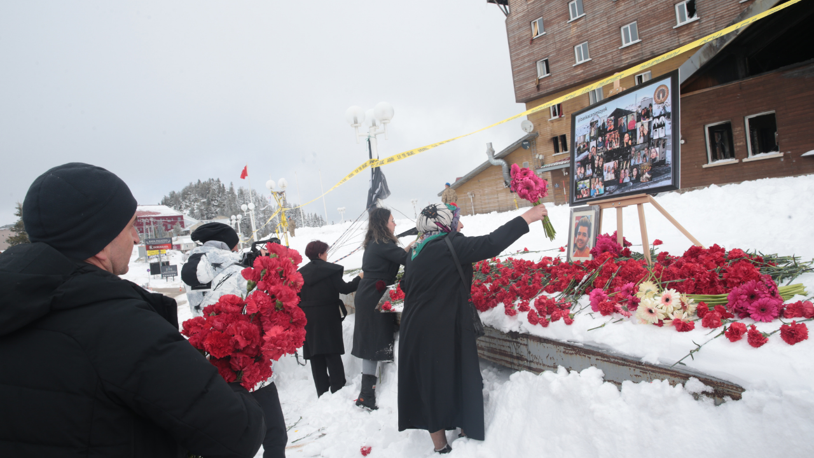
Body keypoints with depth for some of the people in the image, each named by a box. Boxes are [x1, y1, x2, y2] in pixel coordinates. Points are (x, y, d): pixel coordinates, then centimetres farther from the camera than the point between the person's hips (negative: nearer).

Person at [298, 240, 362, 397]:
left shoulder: (301, 273, 5)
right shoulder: (330, 270, -9)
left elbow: (298, 297, 7)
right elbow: (344, 288, -11)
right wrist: (359, 278, 1)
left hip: (309, 319, 4)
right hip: (328, 318, -4)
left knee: (316, 357, 9)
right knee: (332, 354, 2)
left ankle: (322, 392, 13)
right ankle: (337, 390, 1)